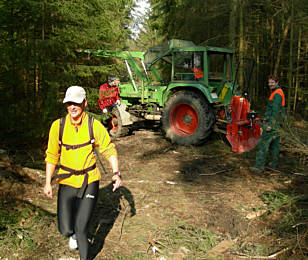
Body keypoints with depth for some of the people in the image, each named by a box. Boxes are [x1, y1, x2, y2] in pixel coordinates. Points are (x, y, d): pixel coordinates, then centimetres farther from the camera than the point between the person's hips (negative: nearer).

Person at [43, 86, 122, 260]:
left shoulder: (95, 125, -10)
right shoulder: (58, 126, -5)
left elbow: (109, 150, -3)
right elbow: (52, 155, 5)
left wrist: (116, 173, -16)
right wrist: (48, 182, 2)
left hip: (89, 182, -2)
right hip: (67, 182, 2)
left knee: (81, 230, -4)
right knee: (65, 230, 0)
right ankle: (74, 233, 39)